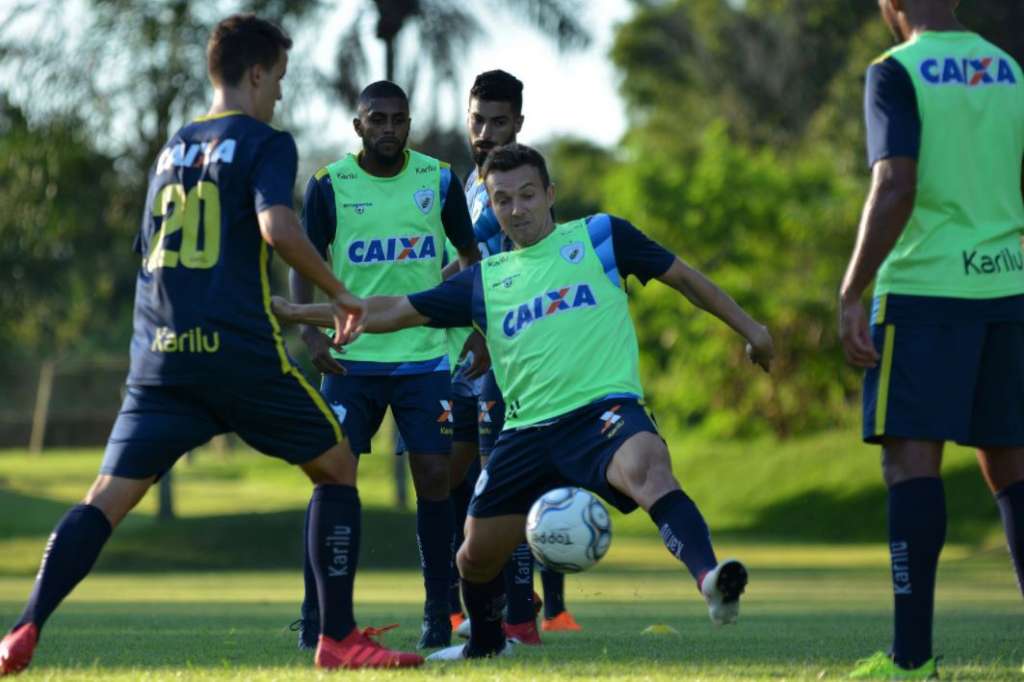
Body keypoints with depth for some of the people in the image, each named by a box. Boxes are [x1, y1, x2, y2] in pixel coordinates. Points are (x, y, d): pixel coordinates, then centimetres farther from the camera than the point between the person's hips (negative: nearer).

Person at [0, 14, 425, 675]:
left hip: (161, 356, 5)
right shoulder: (264, 143, 0)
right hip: (241, 351, -5)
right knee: (337, 468, 12)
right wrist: (339, 293, -4)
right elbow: (278, 228, -18)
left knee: (109, 494, 1)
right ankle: (340, 638, 6)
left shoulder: (172, 150, 20)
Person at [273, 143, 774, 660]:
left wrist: (749, 329, 12)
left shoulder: (599, 237, 7)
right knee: (477, 553, 9)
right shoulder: (485, 281, 15)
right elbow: (394, 312, 16)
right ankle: (485, 644, 39)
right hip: (528, 433, 5)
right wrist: (295, 312, 13)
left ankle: (710, 581, -55)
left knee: (649, 469, -37)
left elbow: (682, 277, 15)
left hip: (604, 407, -4)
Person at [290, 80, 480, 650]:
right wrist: (312, 331, -16)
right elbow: (305, 262, -1)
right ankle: (316, 613, 1)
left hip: (425, 356, 1)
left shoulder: (439, 180, 3)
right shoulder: (329, 185, -2)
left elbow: (470, 256, 12)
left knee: (435, 476, -4)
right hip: (352, 359, -1)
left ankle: (439, 613, 5)